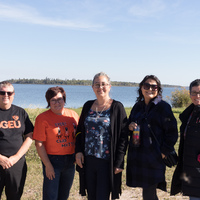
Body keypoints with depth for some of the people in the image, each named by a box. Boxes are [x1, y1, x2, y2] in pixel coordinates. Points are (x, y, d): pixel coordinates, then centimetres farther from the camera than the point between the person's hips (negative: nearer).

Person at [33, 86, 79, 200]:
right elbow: (39, 143, -12)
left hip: (70, 160, 4)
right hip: (52, 160, -4)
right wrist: (47, 165, -14)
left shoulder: (73, 115, 4)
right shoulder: (43, 118, -9)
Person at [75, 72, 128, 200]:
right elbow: (80, 130, 15)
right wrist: (78, 151, 2)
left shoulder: (117, 107, -5)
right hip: (88, 160, 4)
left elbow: (123, 136, -7)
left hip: (106, 161, -4)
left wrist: (119, 162, -11)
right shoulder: (88, 106, 9)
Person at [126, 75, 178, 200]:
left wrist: (163, 153, -13)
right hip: (137, 156, 6)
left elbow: (172, 133, -8)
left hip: (154, 158, -5)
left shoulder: (163, 107, -5)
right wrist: (130, 127, 0)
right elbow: (130, 124, 24)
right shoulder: (138, 106, 13)